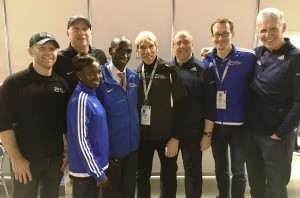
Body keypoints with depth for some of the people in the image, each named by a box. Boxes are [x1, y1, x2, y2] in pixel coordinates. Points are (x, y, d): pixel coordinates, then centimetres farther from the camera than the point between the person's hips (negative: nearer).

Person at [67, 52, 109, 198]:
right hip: (85, 170, -8)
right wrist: (99, 173, -16)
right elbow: (81, 141, -22)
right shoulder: (80, 100, -22)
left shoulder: (92, 95, 4)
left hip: (94, 166, 8)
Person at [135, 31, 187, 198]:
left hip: (166, 135, -2)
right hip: (142, 136, 3)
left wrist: (175, 137, -11)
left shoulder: (170, 70, -7)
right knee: (142, 178, 15)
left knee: (168, 178, 13)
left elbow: (180, 105, -9)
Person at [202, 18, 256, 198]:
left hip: (239, 124, -3)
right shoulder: (207, 61, 0)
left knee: (238, 170, 12)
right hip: (215, 124, 3)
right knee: (220, 168, 19)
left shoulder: (248, 57, -10)